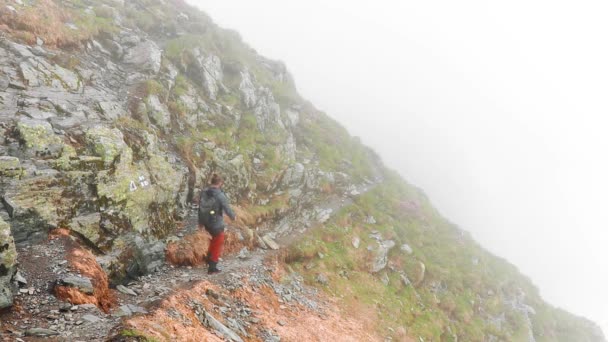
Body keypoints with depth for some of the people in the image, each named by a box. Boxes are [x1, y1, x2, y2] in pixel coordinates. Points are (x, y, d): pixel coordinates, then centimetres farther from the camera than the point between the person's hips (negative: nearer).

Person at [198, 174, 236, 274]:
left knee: (215, 238, 31)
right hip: (217, 223, -6)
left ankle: (209, 258, 40)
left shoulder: (204, 193, -3)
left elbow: (200, 208, 5)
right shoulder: (220, 195, -21)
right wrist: (233, 216, 5)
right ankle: (212, 267, 15)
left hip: (206, 222, 6)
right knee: (218, 244, 10)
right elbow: (227, 208, -15)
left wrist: (200, 221, 16)